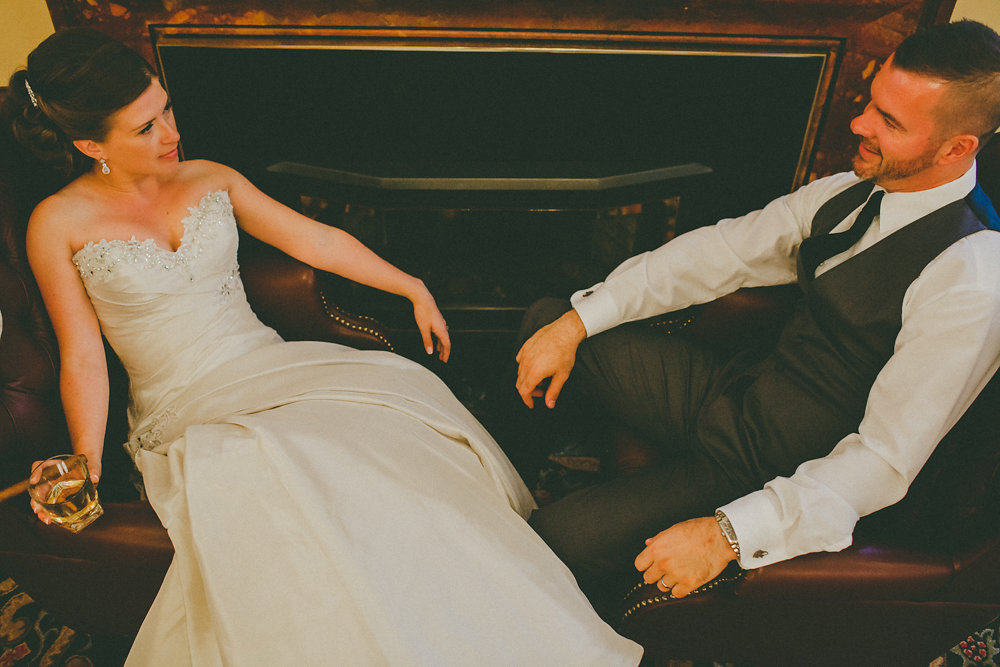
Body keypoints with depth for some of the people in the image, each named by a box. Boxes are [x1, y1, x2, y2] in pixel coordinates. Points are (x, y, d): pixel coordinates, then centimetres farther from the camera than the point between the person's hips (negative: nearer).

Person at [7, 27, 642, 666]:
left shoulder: (211, 180, 10)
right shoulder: (59, 224, 0)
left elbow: (317, 240, 13)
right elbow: (83, 355, 0)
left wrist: (414, 289, 15)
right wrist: (86, 462, -15)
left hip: (270, 367, 3)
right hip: (184, 414, -3)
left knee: (390, 414, -24)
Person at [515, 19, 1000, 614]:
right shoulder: (854, 191, 0)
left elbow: (886, 460, -23)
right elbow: (720, 252, -1)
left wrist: (728, 533, -31)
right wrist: (576, 322, -8)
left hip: (776, 476, -7)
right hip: (736, 395, 8)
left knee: (559, 541, -24)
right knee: (547, 319, 1)